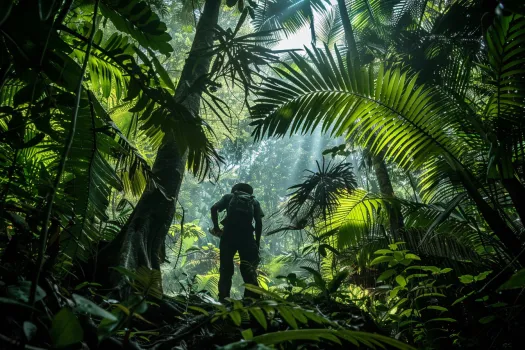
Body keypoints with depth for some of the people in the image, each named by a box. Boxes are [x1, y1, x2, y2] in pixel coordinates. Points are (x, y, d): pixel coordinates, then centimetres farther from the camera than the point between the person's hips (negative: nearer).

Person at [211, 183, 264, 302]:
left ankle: (223, 299, 4)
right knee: (248, 271, 7)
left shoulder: (229, 197, 22)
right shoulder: (254, 201, 22)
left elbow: (214, 208, 5)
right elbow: (259, 222, 9)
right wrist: (257, 242, 10)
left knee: (226, 269, 8)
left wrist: (216, 227, 12)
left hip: (228, 235, 0)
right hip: (247, 236, 0)